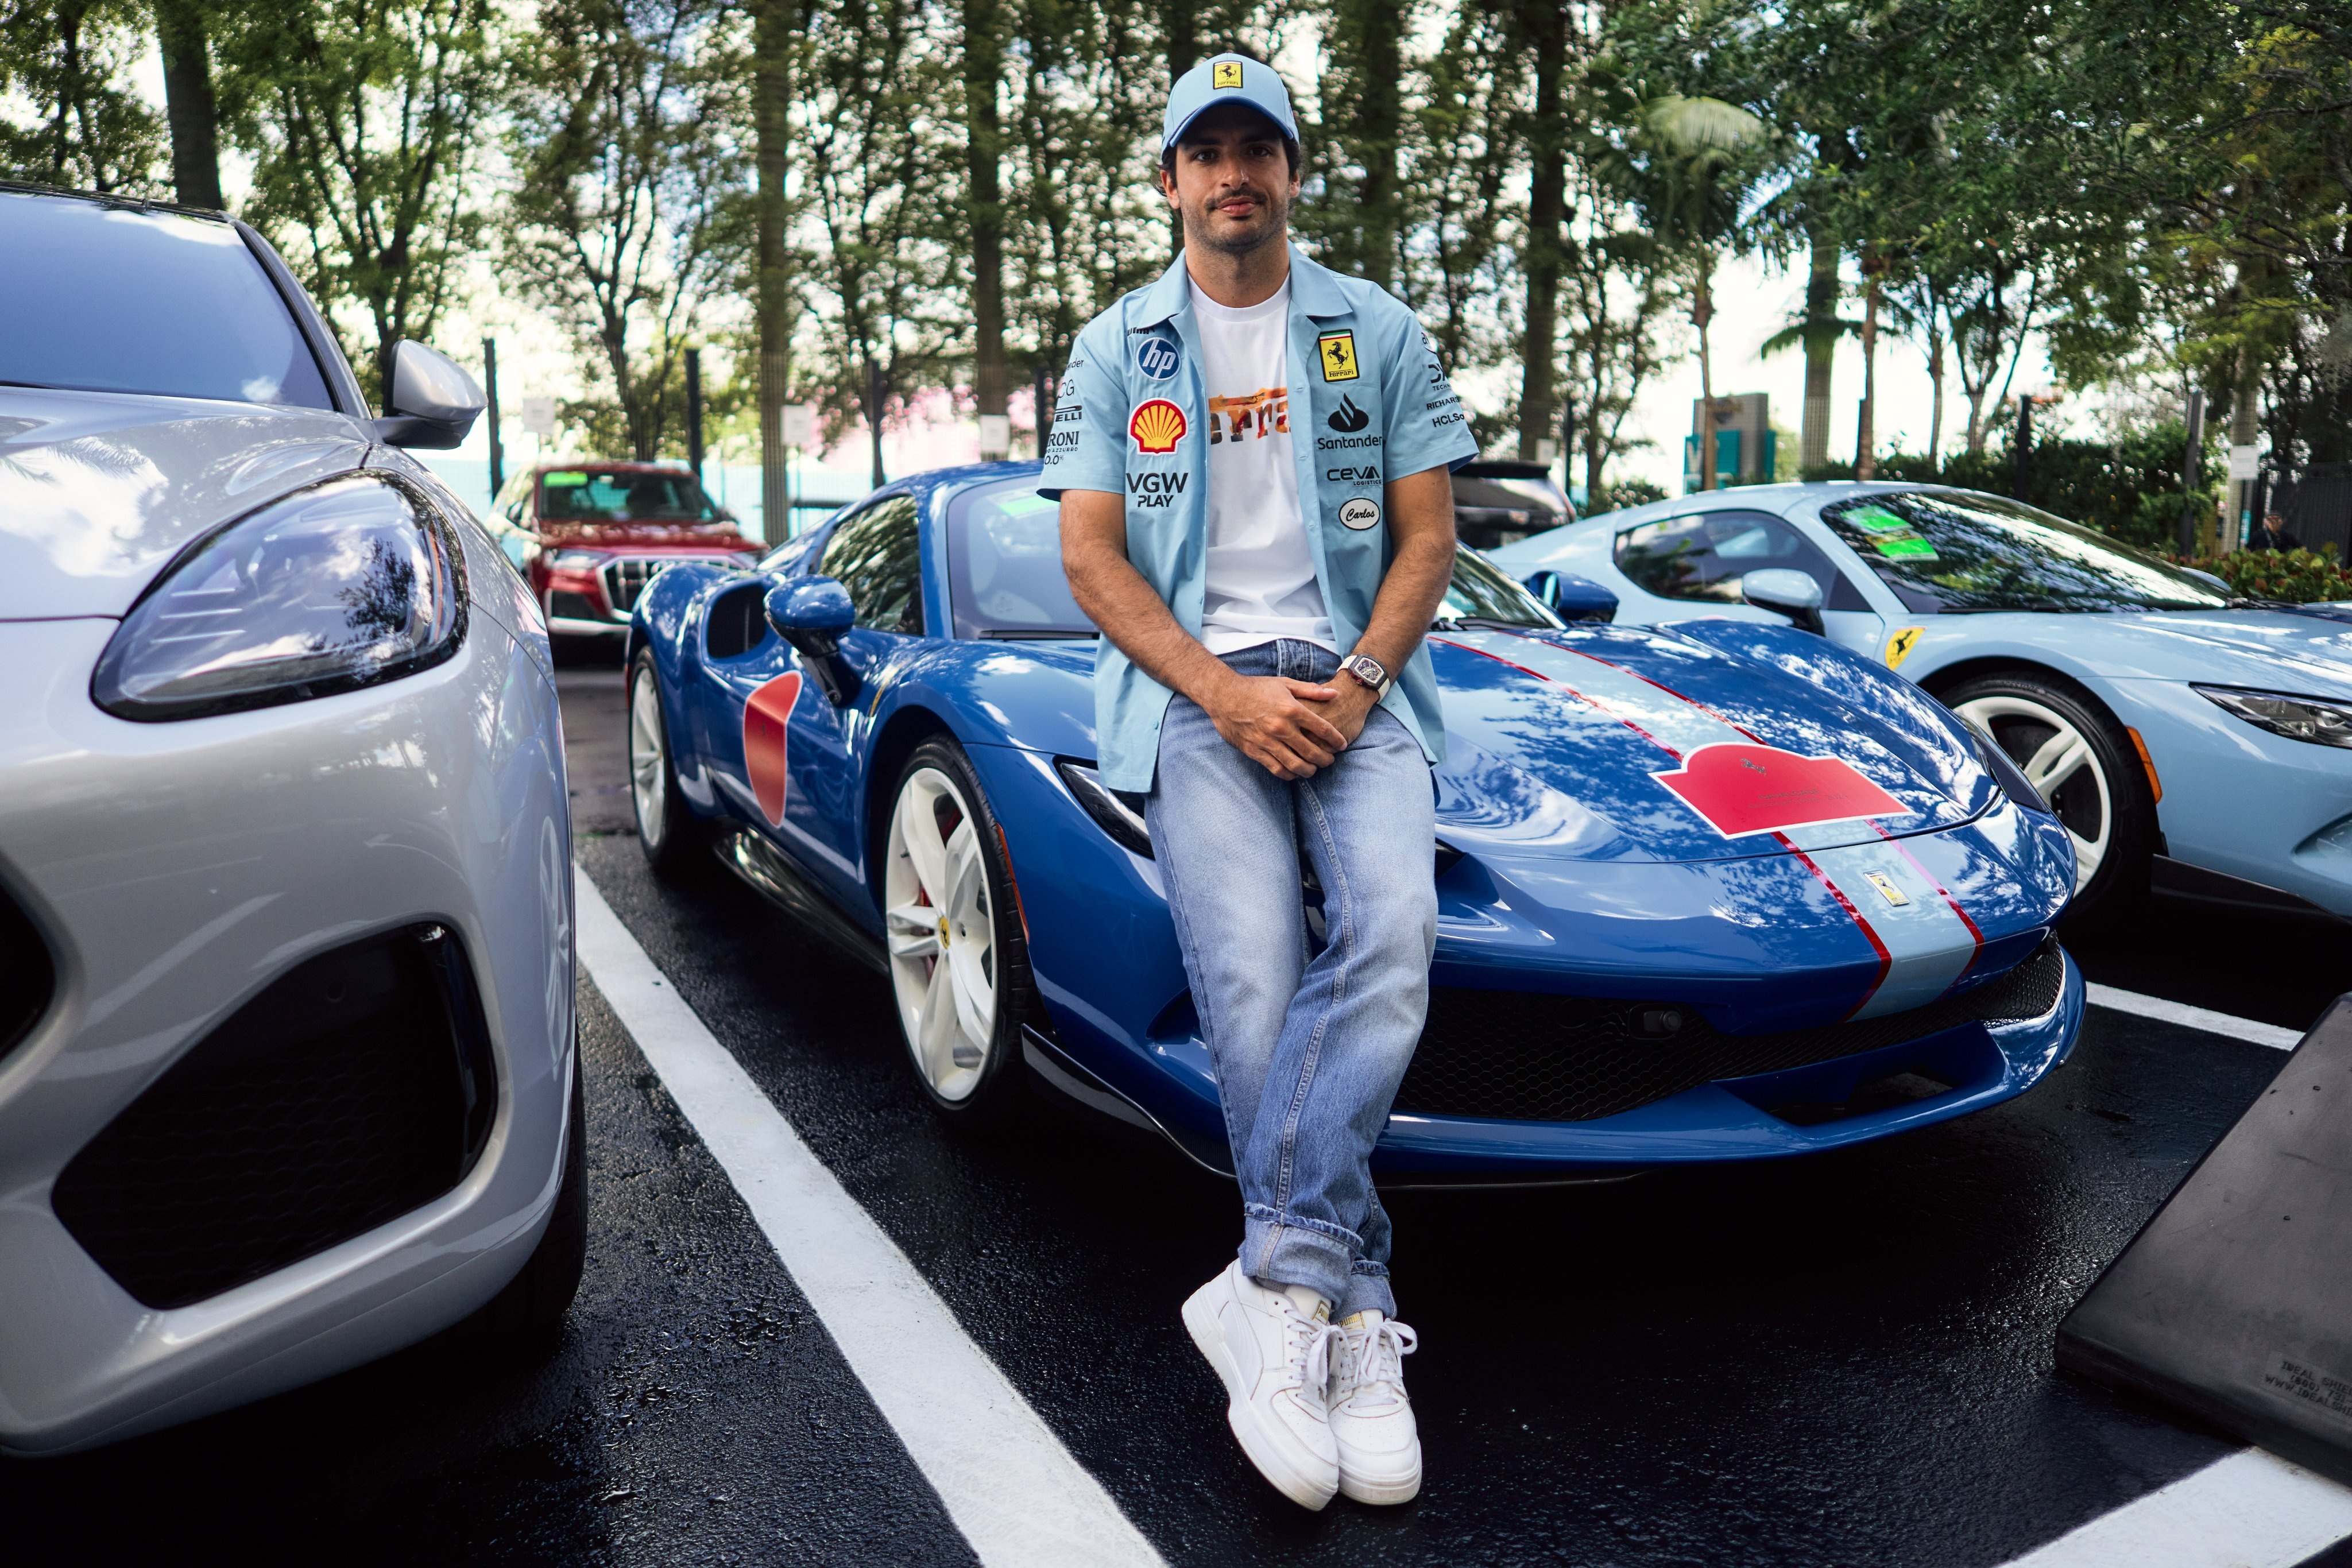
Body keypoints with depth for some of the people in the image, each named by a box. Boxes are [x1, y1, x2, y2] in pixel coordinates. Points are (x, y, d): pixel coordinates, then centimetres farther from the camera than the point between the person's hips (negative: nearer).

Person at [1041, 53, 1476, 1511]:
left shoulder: (1380, 333, 15)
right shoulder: (1117, 349, 13)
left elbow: (1428, 531, 9)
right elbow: (1092, 554, 5)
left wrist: (1359, 681, -9)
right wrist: (1225, 692, -10)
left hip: (1354, 681, 1)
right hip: (1195, 687, 0)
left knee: (1391, 934, -27)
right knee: (1252, 988, -19)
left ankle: (1275, 1290, -23)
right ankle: (1353, 1313, -9)